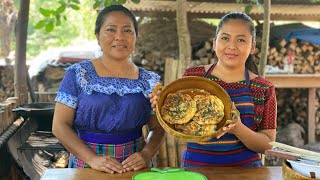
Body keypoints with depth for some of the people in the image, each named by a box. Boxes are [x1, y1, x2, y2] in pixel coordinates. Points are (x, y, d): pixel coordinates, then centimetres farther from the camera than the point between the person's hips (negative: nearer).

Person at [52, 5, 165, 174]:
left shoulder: (149, 80, 0)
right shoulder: (78, 74, -6)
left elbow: (157, 128, 5)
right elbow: (60, 125, -8)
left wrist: (146, 154, -14)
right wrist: (92, 158, -20)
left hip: (134, 165, 2)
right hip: (86, 163, -2)